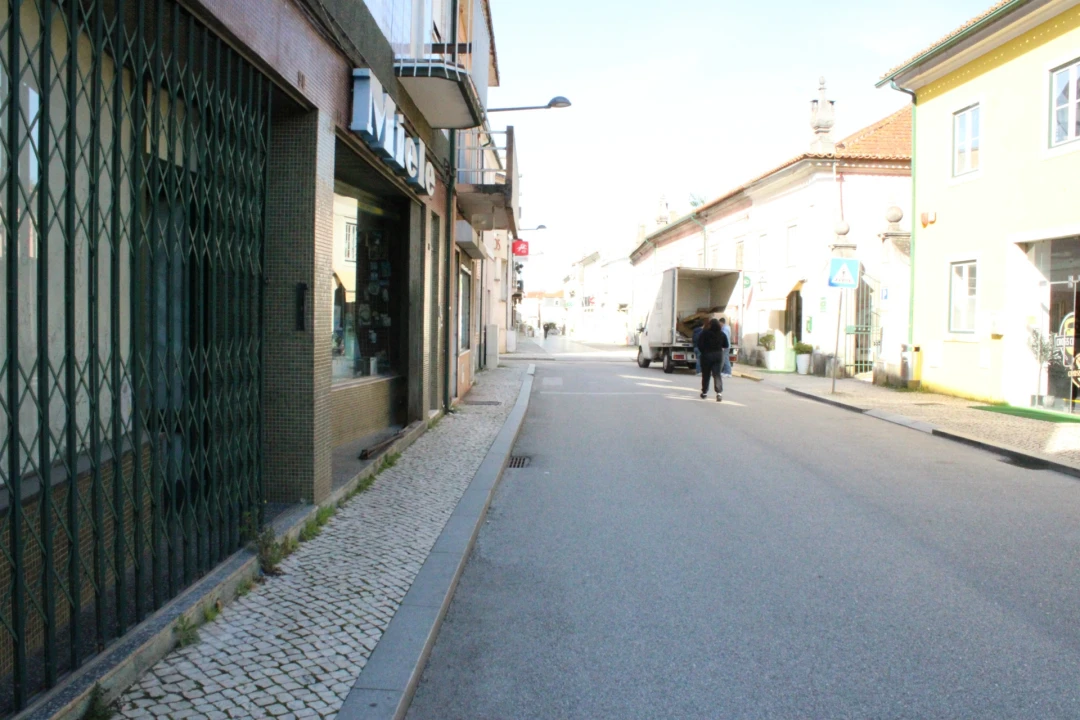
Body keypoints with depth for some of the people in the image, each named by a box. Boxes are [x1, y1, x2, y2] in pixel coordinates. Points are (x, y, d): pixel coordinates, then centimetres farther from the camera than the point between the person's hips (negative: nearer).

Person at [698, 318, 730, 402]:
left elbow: (699, 344, -13)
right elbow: (726, 346, 5)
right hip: (718, 355, 2)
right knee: (717, 374, 1)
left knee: (706, 374, 12)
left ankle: (704, 392, 20)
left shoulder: (705, 333, -10)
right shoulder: (722, 334, -1)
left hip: (707, 355, -2)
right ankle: (719, 392, -15)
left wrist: (704, 350, 4)